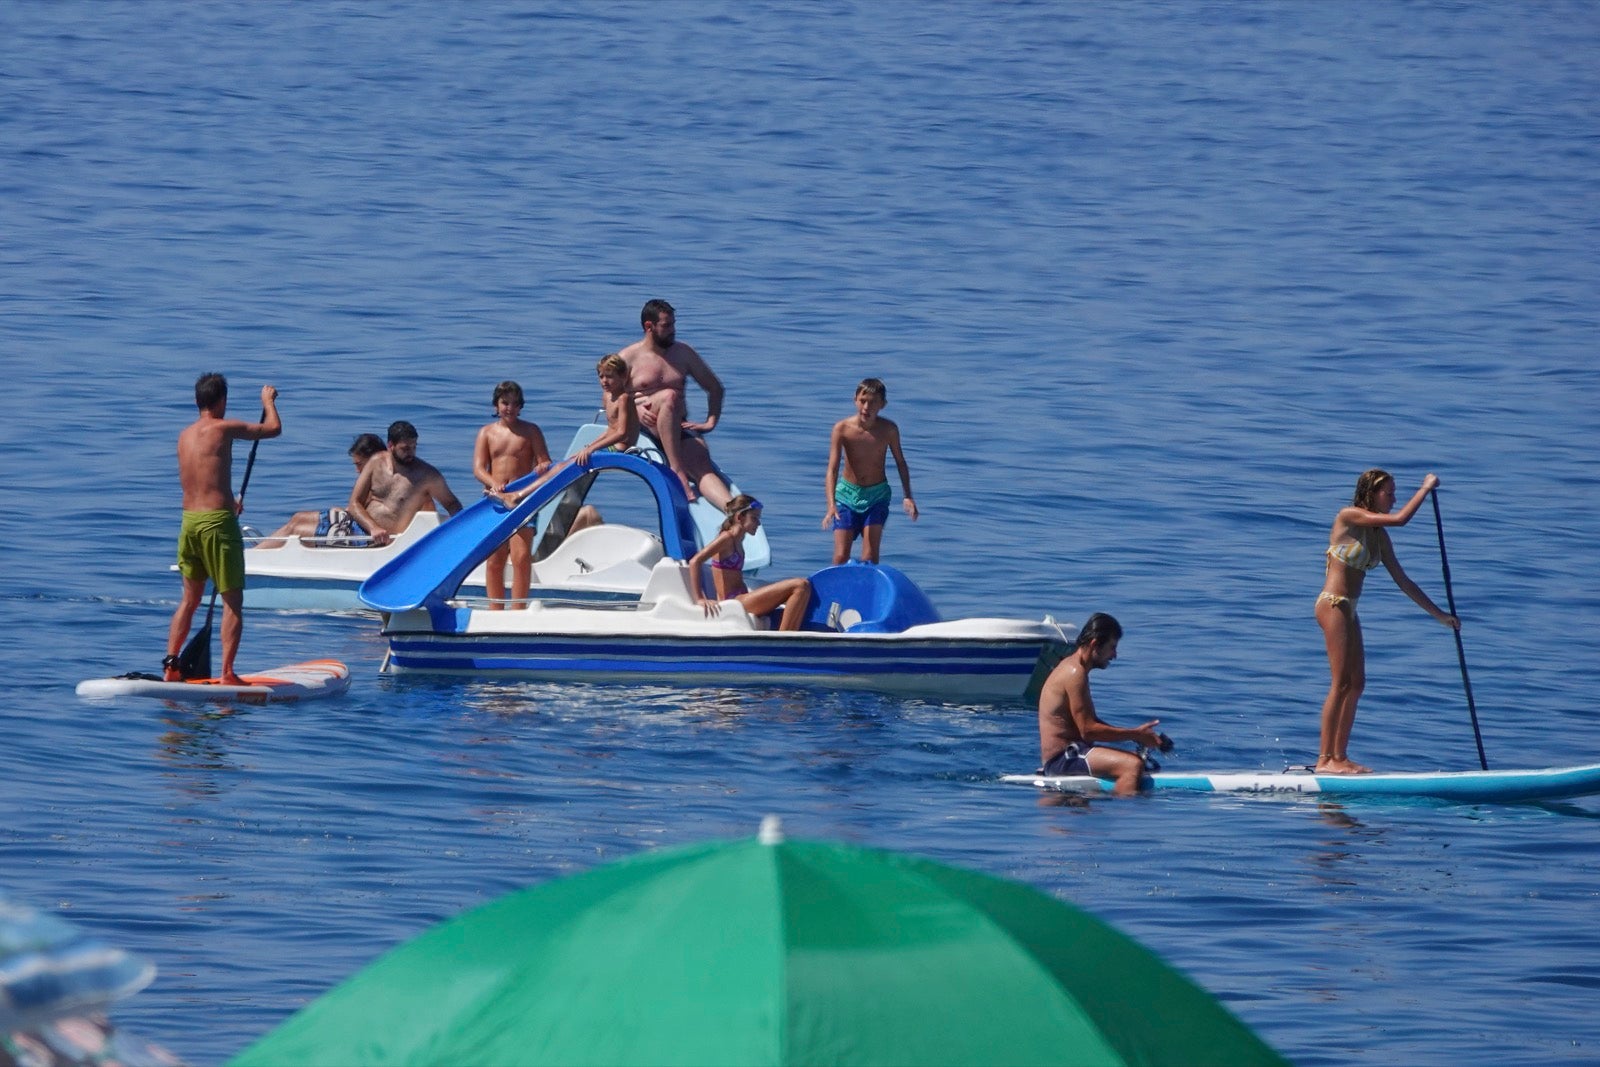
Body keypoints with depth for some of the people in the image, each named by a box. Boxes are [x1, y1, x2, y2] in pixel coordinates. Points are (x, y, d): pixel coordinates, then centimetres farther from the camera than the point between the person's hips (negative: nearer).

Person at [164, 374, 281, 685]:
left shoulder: (184, 436, 12)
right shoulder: (223, 429, -8)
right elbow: (273, 428, -1)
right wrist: (268, 401, 20)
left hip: (189, 520, 6)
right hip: (218, 521, -6)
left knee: (190, 598, 16)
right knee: (232, 601, 1)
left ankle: (171, 665, 12)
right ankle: (227, 672, -4)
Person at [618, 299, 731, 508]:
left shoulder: (683, 353, 15)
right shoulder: (629, 357, 4)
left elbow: (715, 388, 22)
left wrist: (710, 422, 6)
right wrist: (636, 410, -19)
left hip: (679, 430, 3)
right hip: (641, 428, -3)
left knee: (703, 466, -27)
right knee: (670, 396, -34)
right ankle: (676, 469, -39)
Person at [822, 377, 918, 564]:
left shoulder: (889, 430, -13)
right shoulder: (842, 429, -18)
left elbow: (900, 462, 3)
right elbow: (832, 469, -22)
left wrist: (907, 497, -7)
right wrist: (831, 505, -34)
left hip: (877, 496, 1)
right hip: (847, 494, -1)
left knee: (870, 555, -9)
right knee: (841, 557, -5)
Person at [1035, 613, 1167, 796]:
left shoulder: (1071, 667, 17)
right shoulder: (1075, 674, -15)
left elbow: (1091, 722, 20)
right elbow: (1088, 730, -19)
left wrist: (1135, 734, 8)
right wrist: (1135, 735, -14)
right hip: (1061, 758, -11)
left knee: (1138, 759, 21)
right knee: (1133, 766, -28)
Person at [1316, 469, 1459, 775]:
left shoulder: (1378, 535, 14)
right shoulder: (1349, 517, -10)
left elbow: (1403, 581, 16)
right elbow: (1400, 519, -21)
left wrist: (1439, 615, 14)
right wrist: (1426, 488, -9)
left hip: (1348, 611, 9)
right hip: (1333, 605, -9)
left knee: (1356, 684, 7)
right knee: (1341, 683, -11)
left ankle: (1339, 757, 11)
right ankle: (1325, 760, -11)